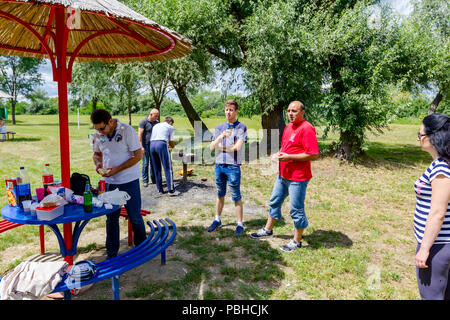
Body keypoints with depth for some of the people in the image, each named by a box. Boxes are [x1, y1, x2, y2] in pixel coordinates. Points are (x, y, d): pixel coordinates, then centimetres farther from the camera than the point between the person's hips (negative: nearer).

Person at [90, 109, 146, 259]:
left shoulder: (127, 130, -14)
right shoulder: (98, 135, 1)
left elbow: (138, 155, -14)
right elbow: (96, 153, 17)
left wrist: (117, 169, -19)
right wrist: (98, 163, -7)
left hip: (129, 180, -4)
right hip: (109, 181, 4)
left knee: (135, 217, 6)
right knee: (111, 218, 11)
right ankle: (111, 253, 26)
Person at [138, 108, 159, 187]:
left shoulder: (157, 123, 9)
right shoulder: (144, 122, -7)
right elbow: (139, 134, -10)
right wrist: (141, 146, -15)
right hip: (146, 145, -5)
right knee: (145, 164, -1)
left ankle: (154, 179, 18)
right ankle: (145, 181, 8)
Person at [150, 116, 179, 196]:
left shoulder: (156, 125, 30)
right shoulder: (170, 127, 15)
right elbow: (171, 143, 14)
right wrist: (172, 146, 38)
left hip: (152, 144, 6)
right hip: (161, 144, -6)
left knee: (157, 169, 12)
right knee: (168, 168, -2)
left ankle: (160, 190, 15)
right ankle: (171, 190, -3)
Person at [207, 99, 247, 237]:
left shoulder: (241, 127, -1)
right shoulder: (219, 127, 12)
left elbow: (237, 147, -13)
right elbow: (212, 147, 3)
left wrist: (220, 147, -2)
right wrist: (221, 136, -14)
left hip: (233, 167, -4)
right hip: (219, 165, 5)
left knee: (236, 197, 1)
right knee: (220, 194, 16)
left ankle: (240, 224, 12)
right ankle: (217, 220, 29)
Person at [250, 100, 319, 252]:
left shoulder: (306, 129, -17)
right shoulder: (288, 126, 12)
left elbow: (314, 155, -23)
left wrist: (289, 157, -23)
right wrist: (278, 154, 4)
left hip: (298, 178, -9)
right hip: (283, 175, 10)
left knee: (296, 210, 3)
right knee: (274, 201, 21)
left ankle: (297, 241, 20)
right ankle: (268, 230, 40)